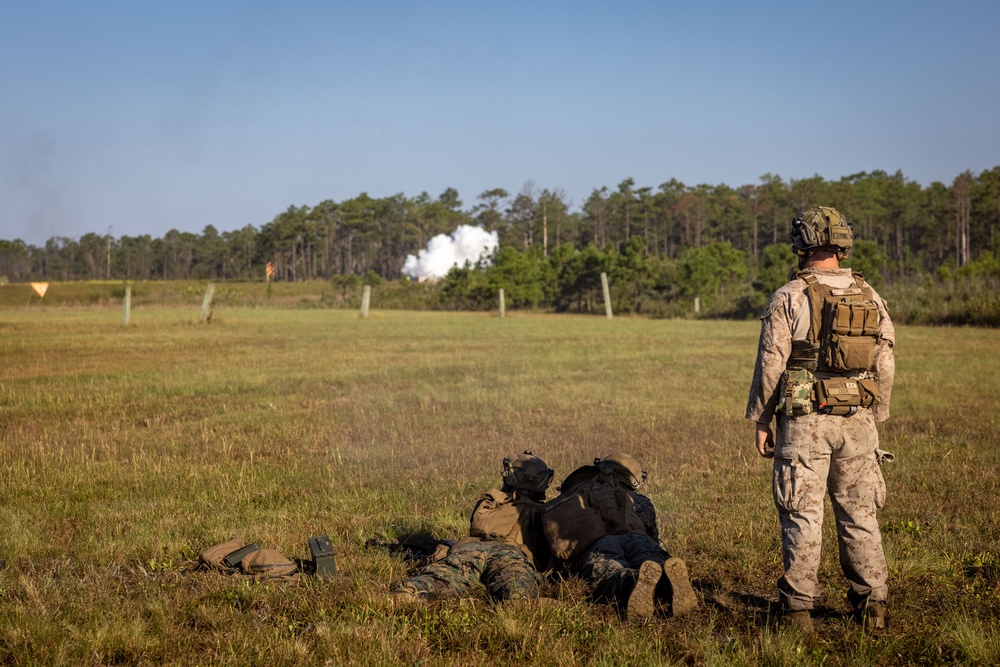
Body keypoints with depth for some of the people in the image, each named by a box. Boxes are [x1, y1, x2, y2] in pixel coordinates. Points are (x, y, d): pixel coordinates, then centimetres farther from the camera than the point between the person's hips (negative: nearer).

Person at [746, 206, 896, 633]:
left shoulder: (789, 298, -8)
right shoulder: (870, 298, 5)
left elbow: (770, 365, -8)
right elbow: (885, 366, 8)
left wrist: (761, 420, 1)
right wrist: (875, 417, 18)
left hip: (804, 422, -4)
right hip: (857, 422, 4)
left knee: (802, 517, 1)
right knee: (859, 515, 12)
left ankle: (798, 609, 5)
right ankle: (871, 605, 17)